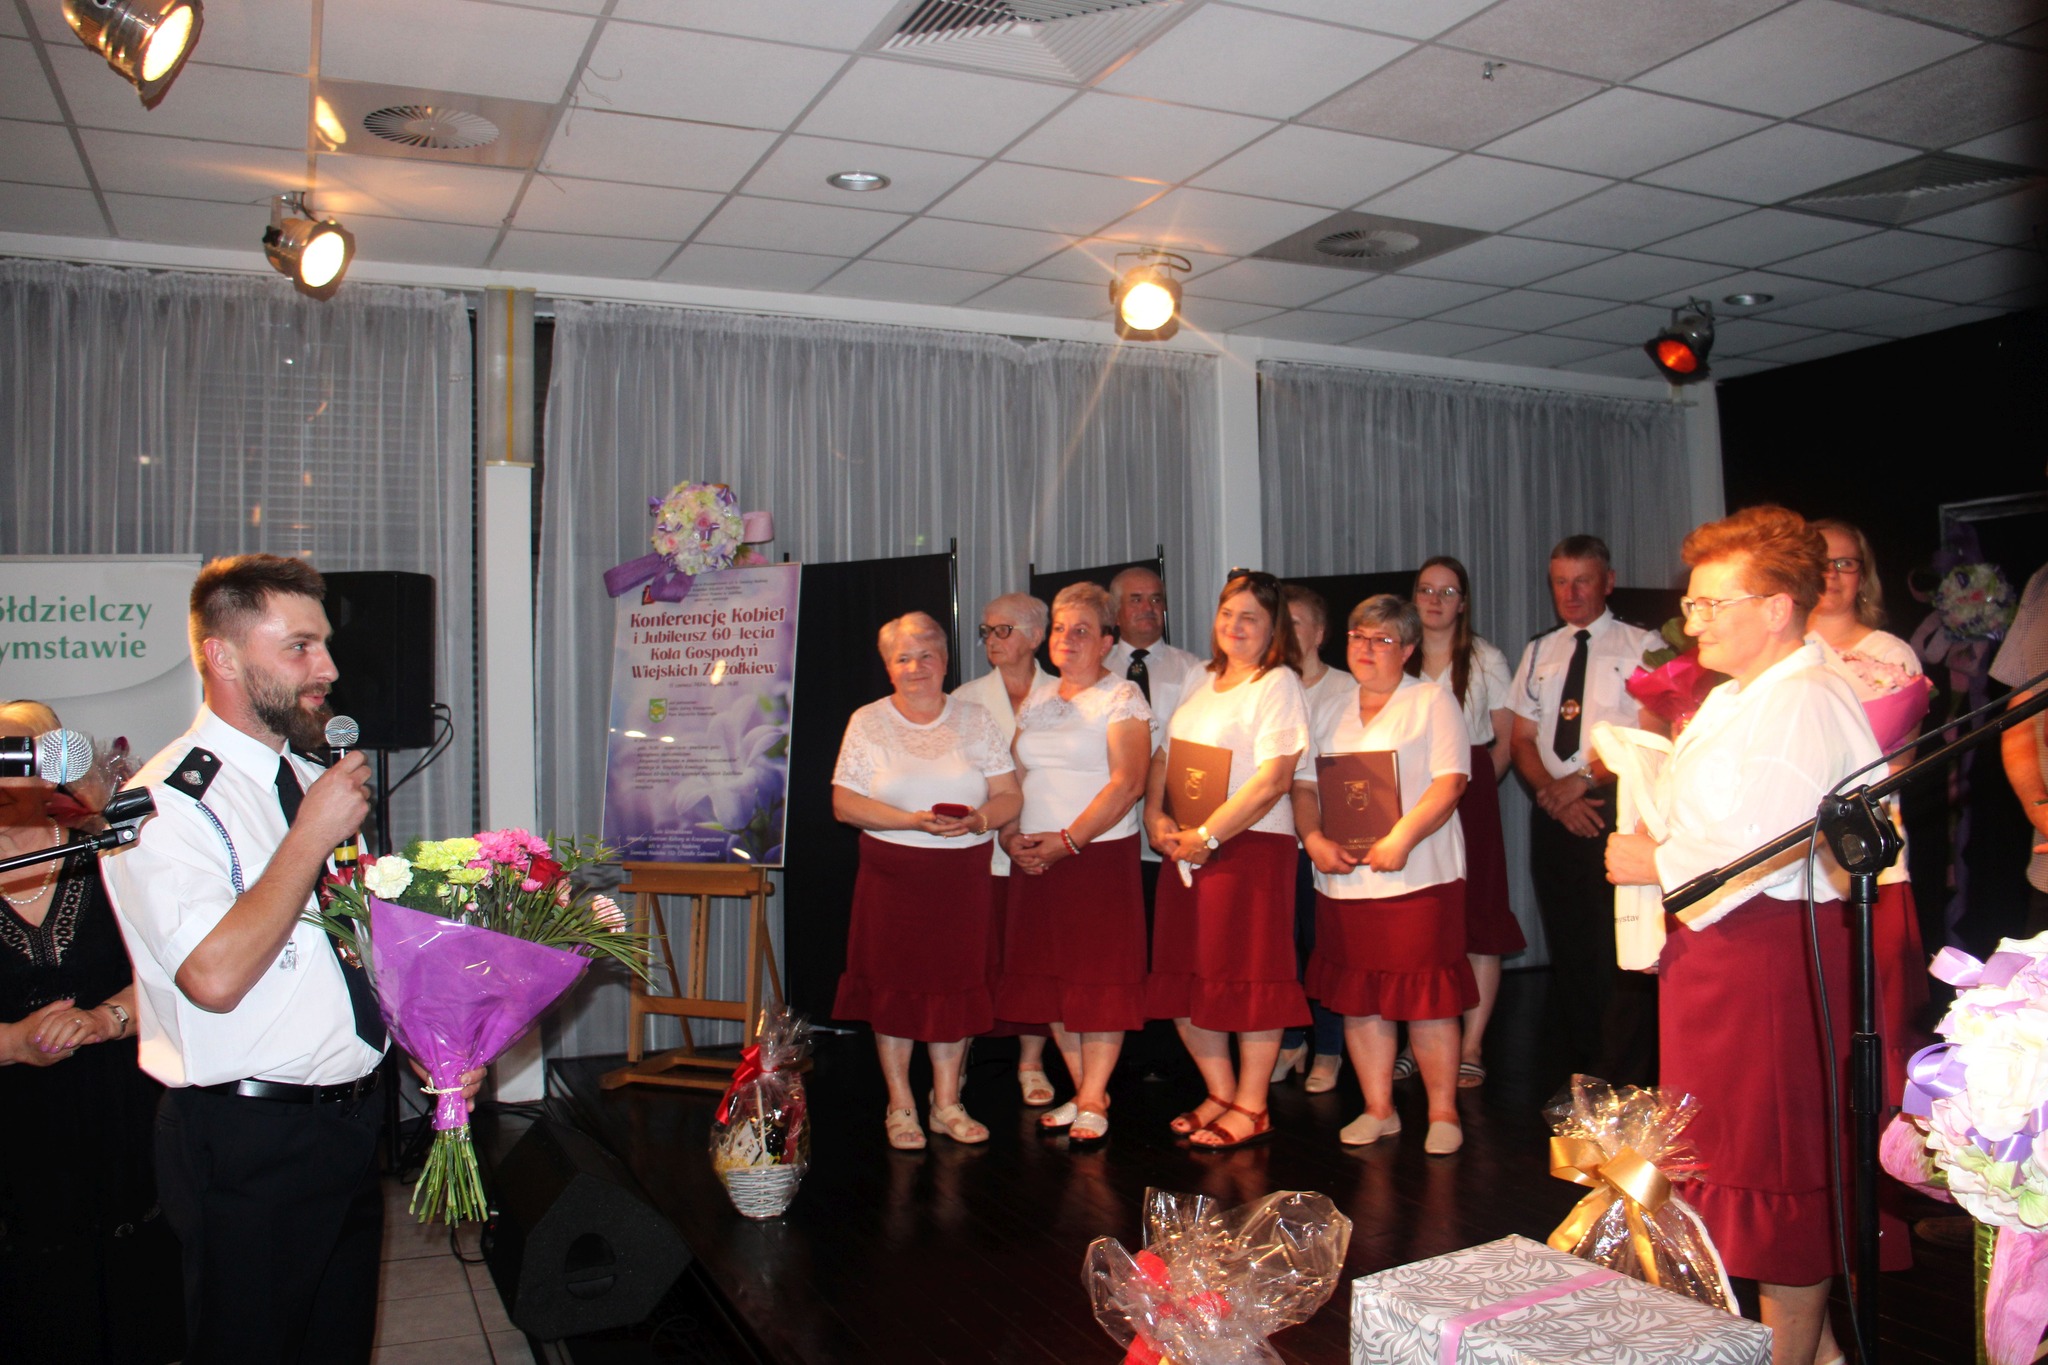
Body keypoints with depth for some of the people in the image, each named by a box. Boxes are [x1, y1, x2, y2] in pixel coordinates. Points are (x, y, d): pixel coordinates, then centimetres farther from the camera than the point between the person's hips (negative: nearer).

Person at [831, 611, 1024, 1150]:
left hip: (965, 877, 1)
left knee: (956, 982, 4)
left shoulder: (975, 719, 7)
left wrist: (978, 820, -18)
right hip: (892, 876, -1)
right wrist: (914, 821, -16)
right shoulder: (867, 722, 4)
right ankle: (900, 1107, 17)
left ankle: (947, 1103, 19)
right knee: (894, 985, 2)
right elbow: (845, 803, -4)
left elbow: (1008, 796, 4)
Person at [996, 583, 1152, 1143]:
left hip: (1102, 853, -6)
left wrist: (1067, 839, -17)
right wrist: (1011, 835, -2)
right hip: (1035, 862, 6)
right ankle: (1082, 1090, 19)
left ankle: (1093, 1101, 6)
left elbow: (1127, 783, -13)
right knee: (1049, 974, 8)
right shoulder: (1036, 700, 15)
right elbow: (1012, 777, 16)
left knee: (1101, 978, -3)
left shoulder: (1122, 697, -3)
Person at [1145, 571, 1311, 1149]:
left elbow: (1272, 780, -16)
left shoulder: (1279, 685, -7)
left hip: (1252, 847, -7)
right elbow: (1164, 754, 17)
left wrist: (1208, 835, -16)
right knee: (1182, 980, 9)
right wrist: (1156, 815, 0)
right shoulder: (1201, 680, 15)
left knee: (1249, 978, -1)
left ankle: (1251, 1107, 12)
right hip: (1185, 850, 7)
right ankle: (1220, 1092, 24)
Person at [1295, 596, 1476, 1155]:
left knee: (1426, 999, -1)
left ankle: (1443, 1113, 13)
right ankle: (1378, 1110, 19)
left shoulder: (1432, 701, 2)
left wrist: (1402, 838, -20)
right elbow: (1304, 784, 13)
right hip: (1342, 879, 5)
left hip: (1418, 878, -5)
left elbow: (1450, 781, -9)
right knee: (1358, 999, 8)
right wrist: (1314, 839, -5)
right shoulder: (1330, 709, 16)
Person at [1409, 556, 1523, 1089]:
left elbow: (1507, 741, 3)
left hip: (1469, 802, -2)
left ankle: (1471, 1048, 3)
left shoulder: (1485, 660, 5)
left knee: (1477, 920, -3)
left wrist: (1472, 786, -6)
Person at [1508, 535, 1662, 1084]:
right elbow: (1521, 739, 11)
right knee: (1567, 946, 10)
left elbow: (1651, 738, -8)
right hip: (1552, 813, 5)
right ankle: (1580, 1075, 20)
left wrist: (1583, 780, -14)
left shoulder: (1641, 646, 1)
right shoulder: (1539, 653, 15)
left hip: (1617, 809, -5)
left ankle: (1622, 1087, 1)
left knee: (1620, 951, -7)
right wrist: (1555, 796, -5)